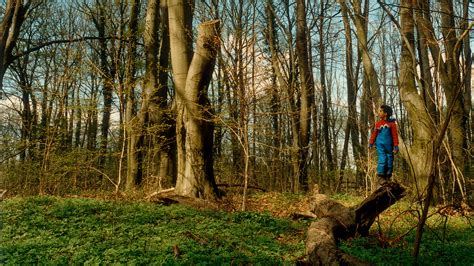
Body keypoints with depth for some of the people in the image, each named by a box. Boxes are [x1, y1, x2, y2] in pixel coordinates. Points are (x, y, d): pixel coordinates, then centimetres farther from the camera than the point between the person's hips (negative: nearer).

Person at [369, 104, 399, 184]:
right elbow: (374, 134, 10)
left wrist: (396, 146, -2)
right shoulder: (378, 123, 5)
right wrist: (371, 143, 7)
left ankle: (388, 177, 15)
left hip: (389, 145, 0)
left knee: (389, 160, 4)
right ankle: (381, 176, -4)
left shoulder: (392, 123, 1)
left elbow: (395, 135, 1)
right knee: (382, 159, -10)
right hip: (380, 145, 0)